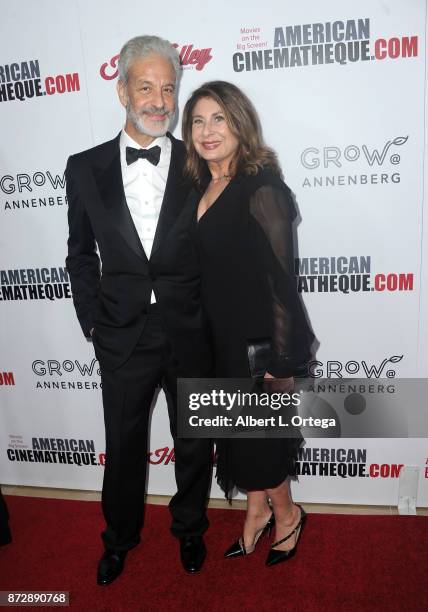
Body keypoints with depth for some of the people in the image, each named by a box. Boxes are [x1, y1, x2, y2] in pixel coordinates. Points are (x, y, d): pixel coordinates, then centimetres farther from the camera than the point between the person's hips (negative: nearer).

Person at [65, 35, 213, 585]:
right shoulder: (85, 168, 0)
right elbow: (81, 255, 6)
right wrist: (92, 322, 2)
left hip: (190, 334, 0)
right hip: (122, 335, 1)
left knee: (194, 443, 17)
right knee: (123, 446, 17)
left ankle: (189, 529, 45)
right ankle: (120, 536, 44)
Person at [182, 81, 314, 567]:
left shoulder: (262, 189, -17)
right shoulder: (202, 189, 6)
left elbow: (282, 279, -18)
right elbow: (208, 272, 8)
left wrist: (281, 362, -17)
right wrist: (201, 340, 9)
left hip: (258, 342, -7)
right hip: (219, 340, 7)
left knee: (258, 434, 10)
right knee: (239, 432, 19)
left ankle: (286, 514, 38)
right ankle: (257, 511, 42)